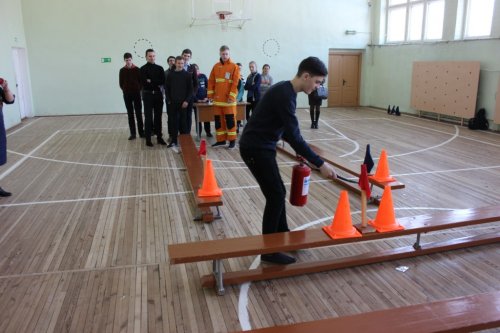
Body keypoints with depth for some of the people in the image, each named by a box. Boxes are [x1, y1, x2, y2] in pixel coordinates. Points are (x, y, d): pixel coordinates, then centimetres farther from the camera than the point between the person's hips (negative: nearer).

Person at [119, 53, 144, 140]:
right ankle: (133, 133, 7)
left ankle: (141, 132, 7)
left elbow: (141, 81, 2)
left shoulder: (137, 69, -2)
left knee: (138, 113, 1)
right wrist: (125, 90, 1)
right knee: (130, 114, 4)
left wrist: (139, 89, -5)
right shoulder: (122, 70, 2)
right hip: (127, 95, 1)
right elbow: (121, 83, 8)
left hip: (137, 93, -1)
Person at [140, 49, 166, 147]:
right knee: (148, 117, -1)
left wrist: (151, 81, -10)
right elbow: (144, 82, -13)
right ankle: (148, 138, 5)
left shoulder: (159, 68, 9)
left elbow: (163, 81, -3)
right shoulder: (143, 69, -1)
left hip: (158, 94, 3)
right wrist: (156, 83, -10)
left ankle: (159, 137, 16)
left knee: (158, 116, 8)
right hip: (148, 95, -3)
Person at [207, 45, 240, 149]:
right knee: (218, 120, 8)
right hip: (218, 98, 5)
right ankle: (221, 140, 17)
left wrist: (231, 96, -15)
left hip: (228, 99, -5)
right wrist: (210, 94, 5)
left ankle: (232, 140, 6)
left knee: (230, 119, -2)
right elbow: (211, 81, 13)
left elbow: (235, 83, -9)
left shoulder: (234, 66, -3)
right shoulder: (216, 66, 11)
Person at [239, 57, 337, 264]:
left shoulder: (286, 91, 11)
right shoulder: (285, 95, -21)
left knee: (277, 193, 15)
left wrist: (302, 155, 12)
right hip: (255, 148, -10)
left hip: (261, 147, 10)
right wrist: (320, 164, -20)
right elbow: (294, 137, -24)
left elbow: (287, 131, 18)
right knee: (275, 195, -7)